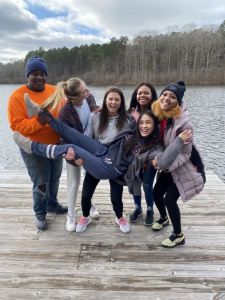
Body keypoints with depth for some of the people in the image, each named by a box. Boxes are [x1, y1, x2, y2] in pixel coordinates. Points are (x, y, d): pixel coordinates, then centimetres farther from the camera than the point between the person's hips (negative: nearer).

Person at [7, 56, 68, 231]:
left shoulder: (54, 91, -2)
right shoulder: (17, 96, -15)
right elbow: (16, 125, -19)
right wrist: (38, 122, -32)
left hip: (56, 144, 5)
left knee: (55, 178, 19)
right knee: (41, 182, 3)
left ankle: (52, 204, 44)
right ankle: (40, 213, 28)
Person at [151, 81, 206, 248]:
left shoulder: (183, 123, -28)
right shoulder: (159, 115, -9)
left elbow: (185, 153, -22)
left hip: (188, 166, -6)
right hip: (171, 164, 7)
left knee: (170, 198, -8)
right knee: (157, 192, 9)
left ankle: (179, 236, 17)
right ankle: (164, 218, 42)